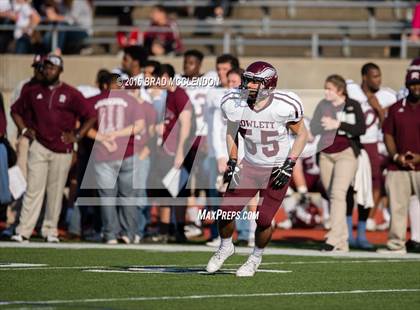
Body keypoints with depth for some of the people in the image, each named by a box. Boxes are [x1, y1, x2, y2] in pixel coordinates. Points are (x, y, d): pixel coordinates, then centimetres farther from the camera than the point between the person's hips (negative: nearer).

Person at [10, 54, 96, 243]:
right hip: (39, 147, 1)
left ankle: (50, 231, 12)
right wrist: (24, 130, 8)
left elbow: (91, 117, 0)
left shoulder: (71, 94, -1)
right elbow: (15, 109, 20)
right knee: (34, 190, -5)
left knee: (56, 192, 3)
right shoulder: (33, 92, 8)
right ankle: (23, 232, -9)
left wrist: (77, 136, -6)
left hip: (62, 151, -1)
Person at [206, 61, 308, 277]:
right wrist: (232, 162, -1)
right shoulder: (235, 104, -12)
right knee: (226, 212, -3)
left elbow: (302, 134, -7)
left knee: (263, 220, -6)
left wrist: (289, 165, -14)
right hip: (250, 167, 3)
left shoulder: (284, 106, -23)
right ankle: (225, 247, 30)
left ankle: (256, 257, 25)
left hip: (277, 171, -3)